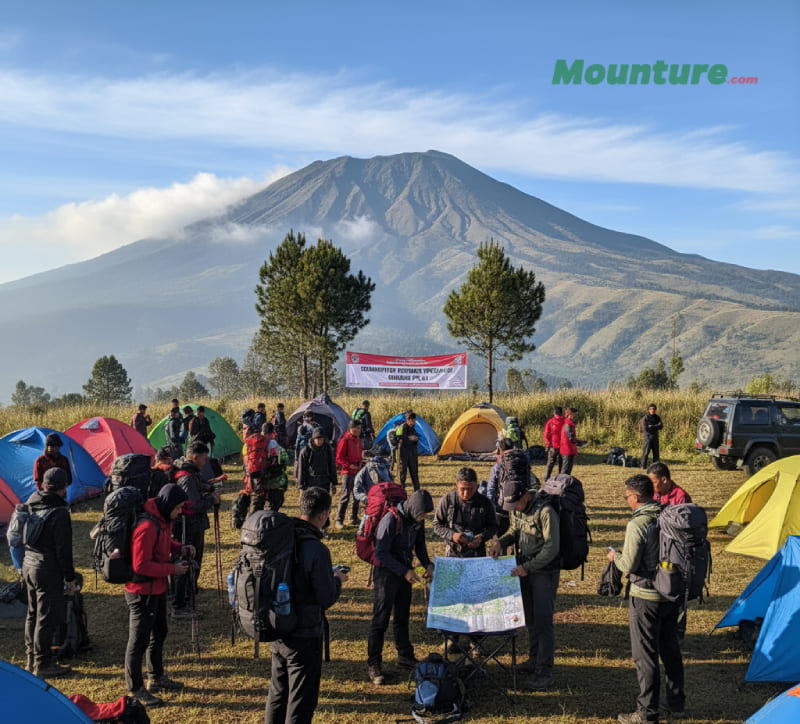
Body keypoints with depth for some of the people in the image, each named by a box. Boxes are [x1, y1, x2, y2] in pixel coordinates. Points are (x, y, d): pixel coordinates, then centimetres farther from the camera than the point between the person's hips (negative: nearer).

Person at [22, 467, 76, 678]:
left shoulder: (30, 504, 4)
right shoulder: (60, 513, -20)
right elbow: (63, 550, -18)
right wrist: (70, 578, -10)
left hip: (28, 565, 8)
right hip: (48, 570, -8)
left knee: (33, 613, 18)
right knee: (47, 617, 2)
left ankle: (32, 659, 30)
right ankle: (43, 664, 10)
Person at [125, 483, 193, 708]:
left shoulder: (164, 520, 2)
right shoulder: (147, 527, -29)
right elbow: (141, 565, -28)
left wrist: (180, 548, 1)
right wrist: (172, 569, -22)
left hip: (158, 588, 10)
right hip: (142, 592, -10)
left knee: (159, 633, 23)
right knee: (139, 640, 4)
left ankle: (156, 678, 40)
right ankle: (134, 689, 19)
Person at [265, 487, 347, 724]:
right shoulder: (316, 550, -24)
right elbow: (327, 599, -19)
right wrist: (337, 580, 2)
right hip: (304, 635, -7)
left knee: (278, 692, 24)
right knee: (302, 700, 8)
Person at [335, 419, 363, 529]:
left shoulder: (358, 439, 11)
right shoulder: (345, 440, -14)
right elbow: (339, 457, -14)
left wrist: (359, 463, 9)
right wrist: (349, 465, -17)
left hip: (357, 471, 8)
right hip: (347, 471, -8)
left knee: (357, 495, 13)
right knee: (345, 495, -9)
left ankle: (354, 518, 25)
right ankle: (339, 521, -3)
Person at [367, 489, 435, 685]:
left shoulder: (417, 520, -1)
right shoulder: (391, 520, -23)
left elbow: (419, 545, 15)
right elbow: (381, 553, -22)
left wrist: (428, 564, -2)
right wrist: (404, 572, -24)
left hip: (405, 572, 7)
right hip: (387, 573, -7)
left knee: (403, 617, 17)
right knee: (381, 619, -2)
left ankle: (405, 656, 31)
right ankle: (373, 665, 8)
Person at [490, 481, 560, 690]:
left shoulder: (545, 512, -23)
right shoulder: (516, 509, 2)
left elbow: (552, 548, -22)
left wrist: (528, 567, -23)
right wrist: (500, 542, -2)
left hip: (545, 572, -7)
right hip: (525, 569, 7)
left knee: (543, 621, -7)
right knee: (530, 618, 14)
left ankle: (545, 673, -1)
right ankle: (534, 660, 27)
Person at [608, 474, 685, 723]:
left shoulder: (637, 525, -22)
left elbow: (629, 566, -20)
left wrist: (615, 556, 2)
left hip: (646, 598, -7)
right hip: (672, 594, 7)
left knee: (645, 655, 4)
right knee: (670, 649, 20)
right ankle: (677, 704, 32)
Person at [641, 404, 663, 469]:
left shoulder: (657, 417, 9)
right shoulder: (645, 418, -4)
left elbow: (661, 426, -7)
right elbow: (645, 428, -15)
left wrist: (652, 426, -17)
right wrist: (656, 427, -7)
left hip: (655, 437, 4)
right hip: (648, 436, -4)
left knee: (656, 452, 2)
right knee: (646, 452, -5)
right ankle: (644, 466, 1)